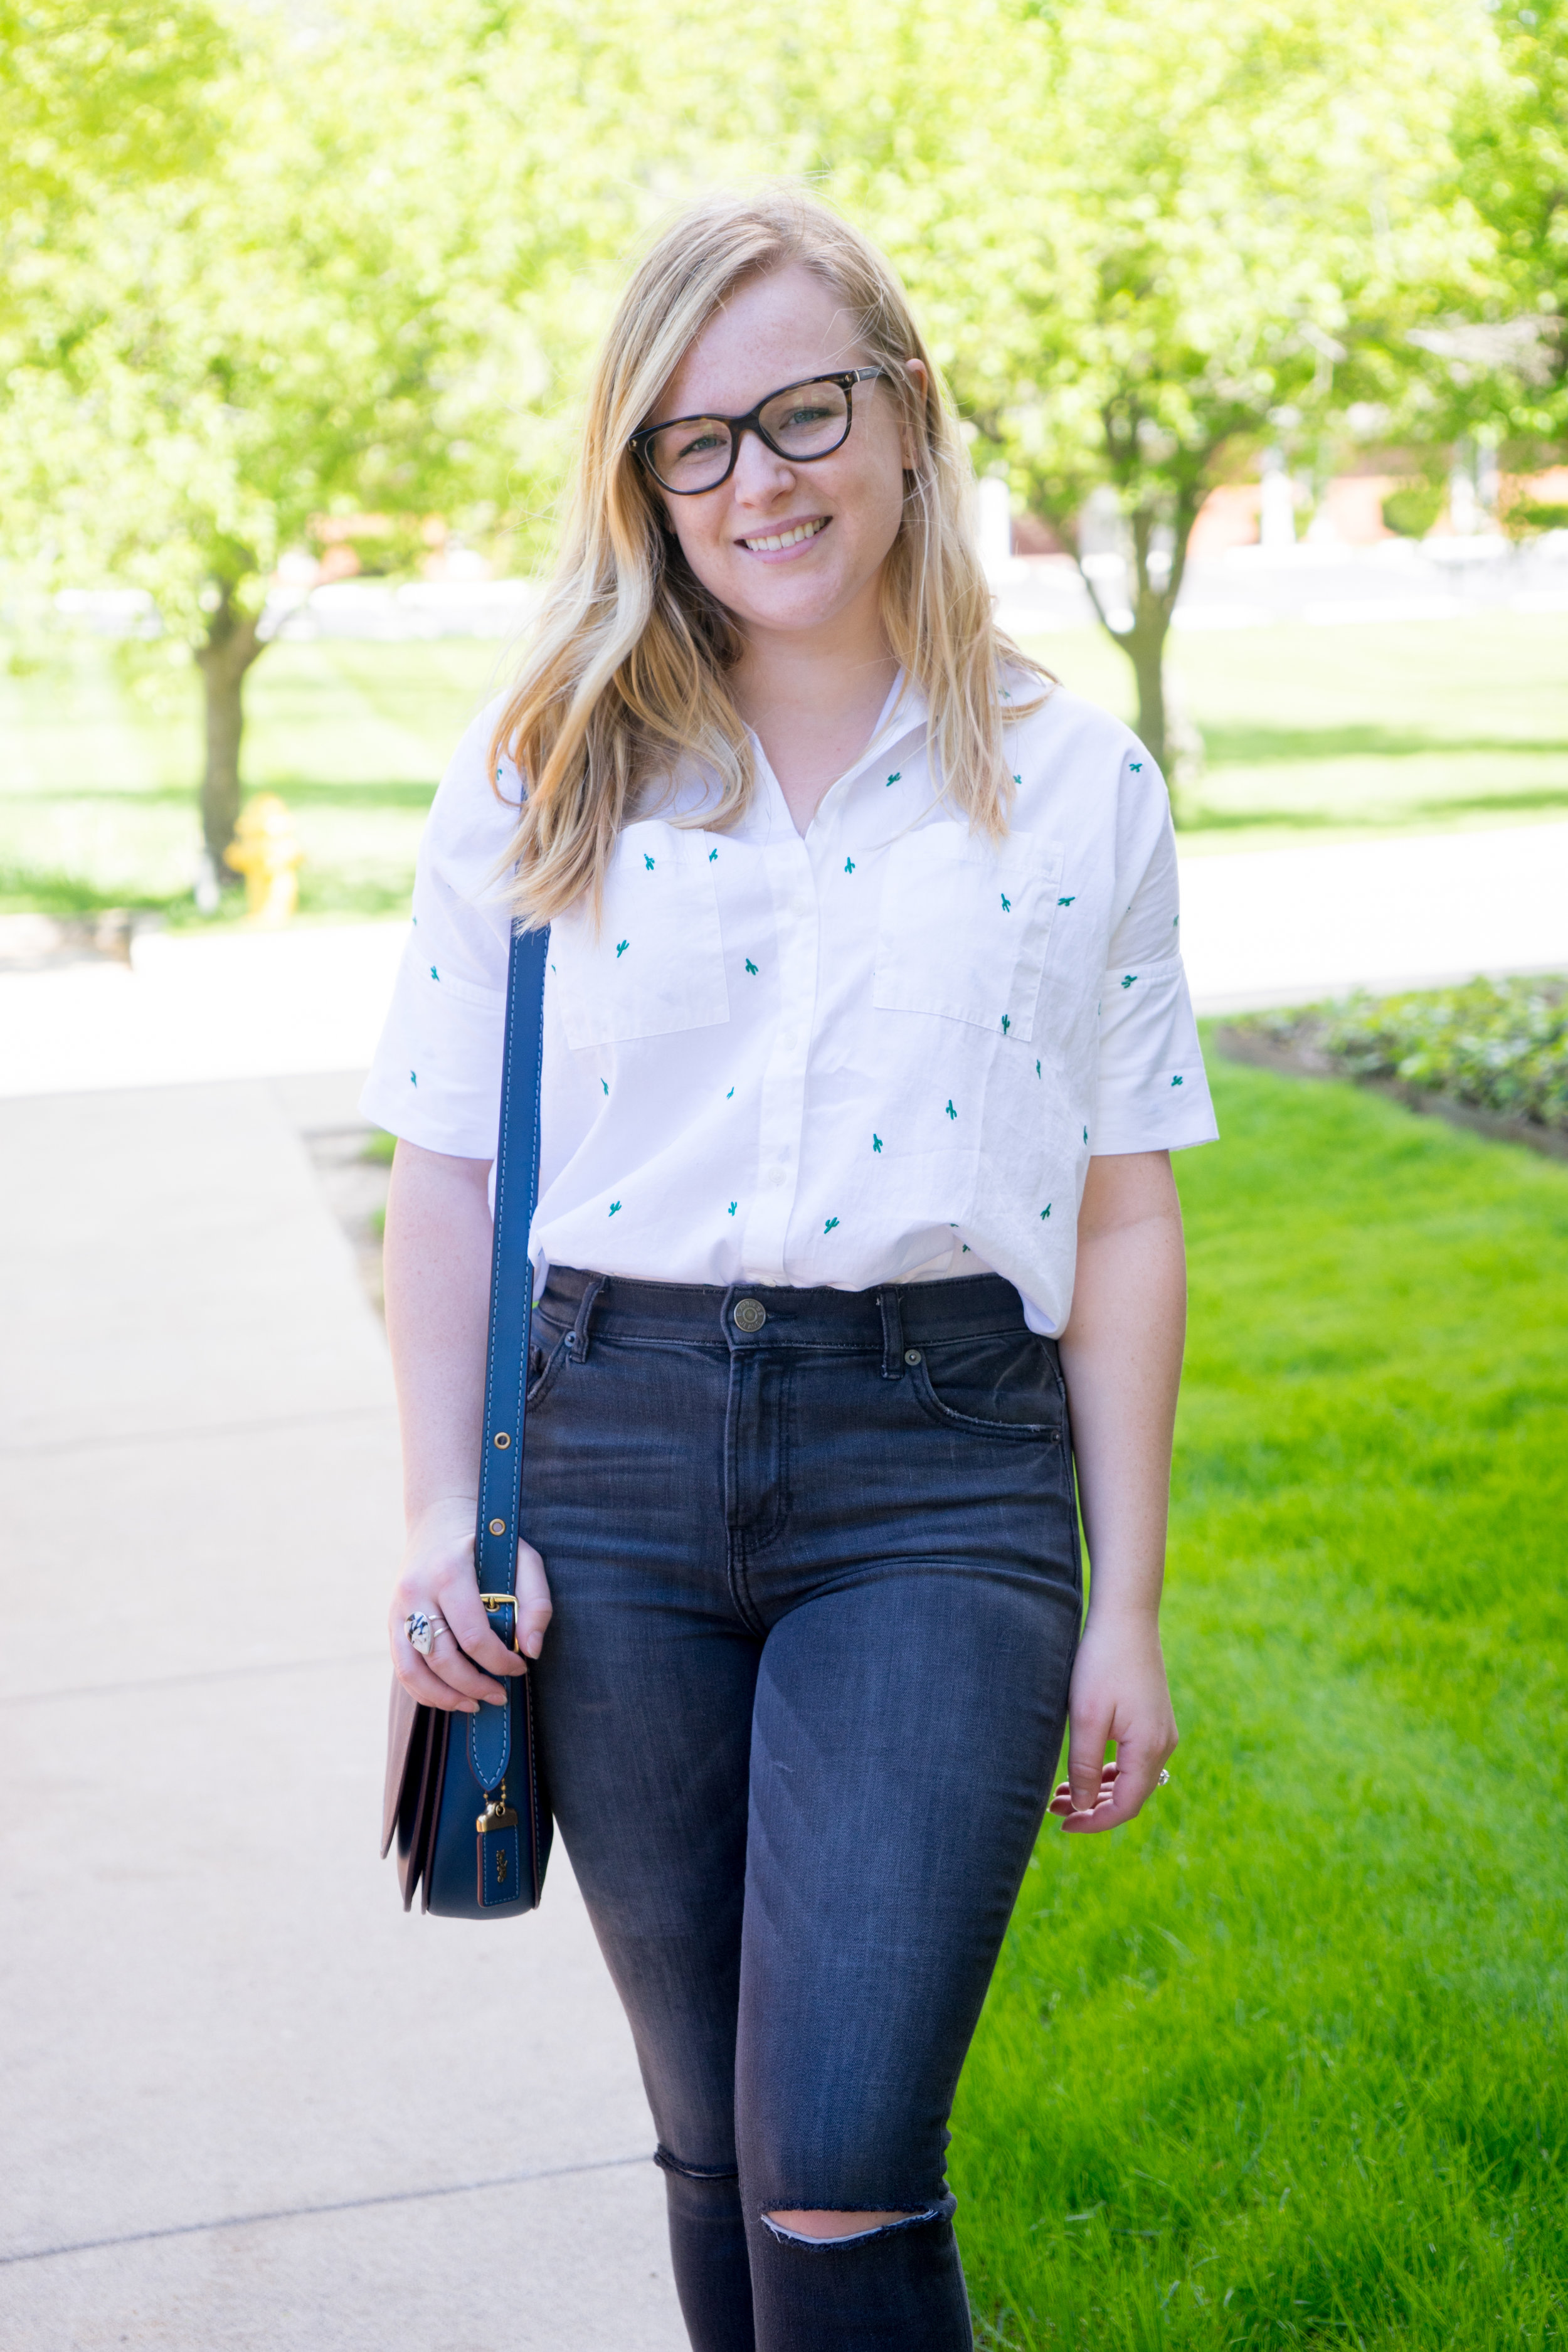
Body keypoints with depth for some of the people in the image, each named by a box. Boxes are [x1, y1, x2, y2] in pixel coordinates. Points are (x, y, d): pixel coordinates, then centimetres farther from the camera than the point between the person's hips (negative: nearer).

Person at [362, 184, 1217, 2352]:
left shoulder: (1078, 788, 3)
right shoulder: (541, 779, 5)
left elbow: (1127, 1218, 5)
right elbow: (445, 1169, 8)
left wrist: (1126, 1608, 4)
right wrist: (443, 1510, -2)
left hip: (941, 1474, -2)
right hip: (609, 1458, 2)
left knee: (840, 2170, -11)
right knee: (713, 2141, 14)